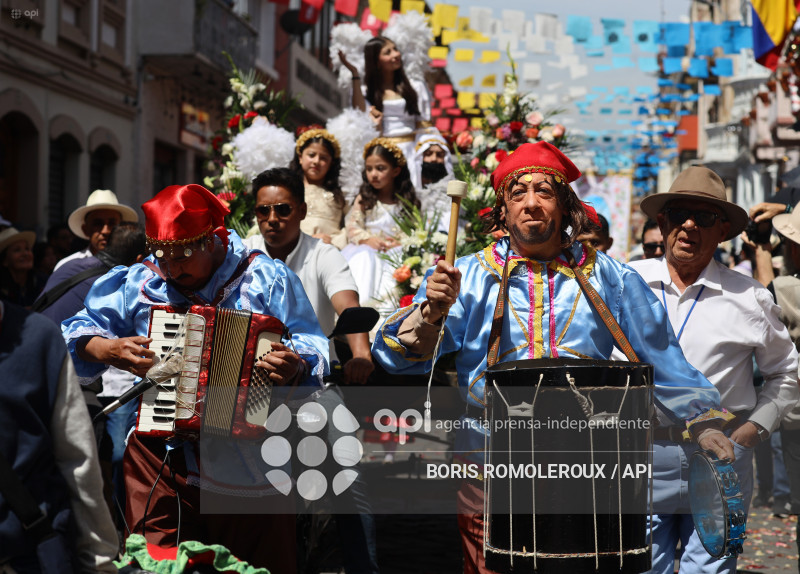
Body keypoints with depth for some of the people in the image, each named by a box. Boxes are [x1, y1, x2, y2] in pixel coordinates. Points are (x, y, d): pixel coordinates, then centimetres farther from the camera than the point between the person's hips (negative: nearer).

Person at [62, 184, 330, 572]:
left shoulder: (265, 279, -1)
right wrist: (108, 350, -9)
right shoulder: (140, 282, 6)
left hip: (251, 463, -1)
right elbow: (77, 333, 12)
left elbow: (315, 352, -4)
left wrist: (296, 368, -27)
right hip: (163, 460, 2)